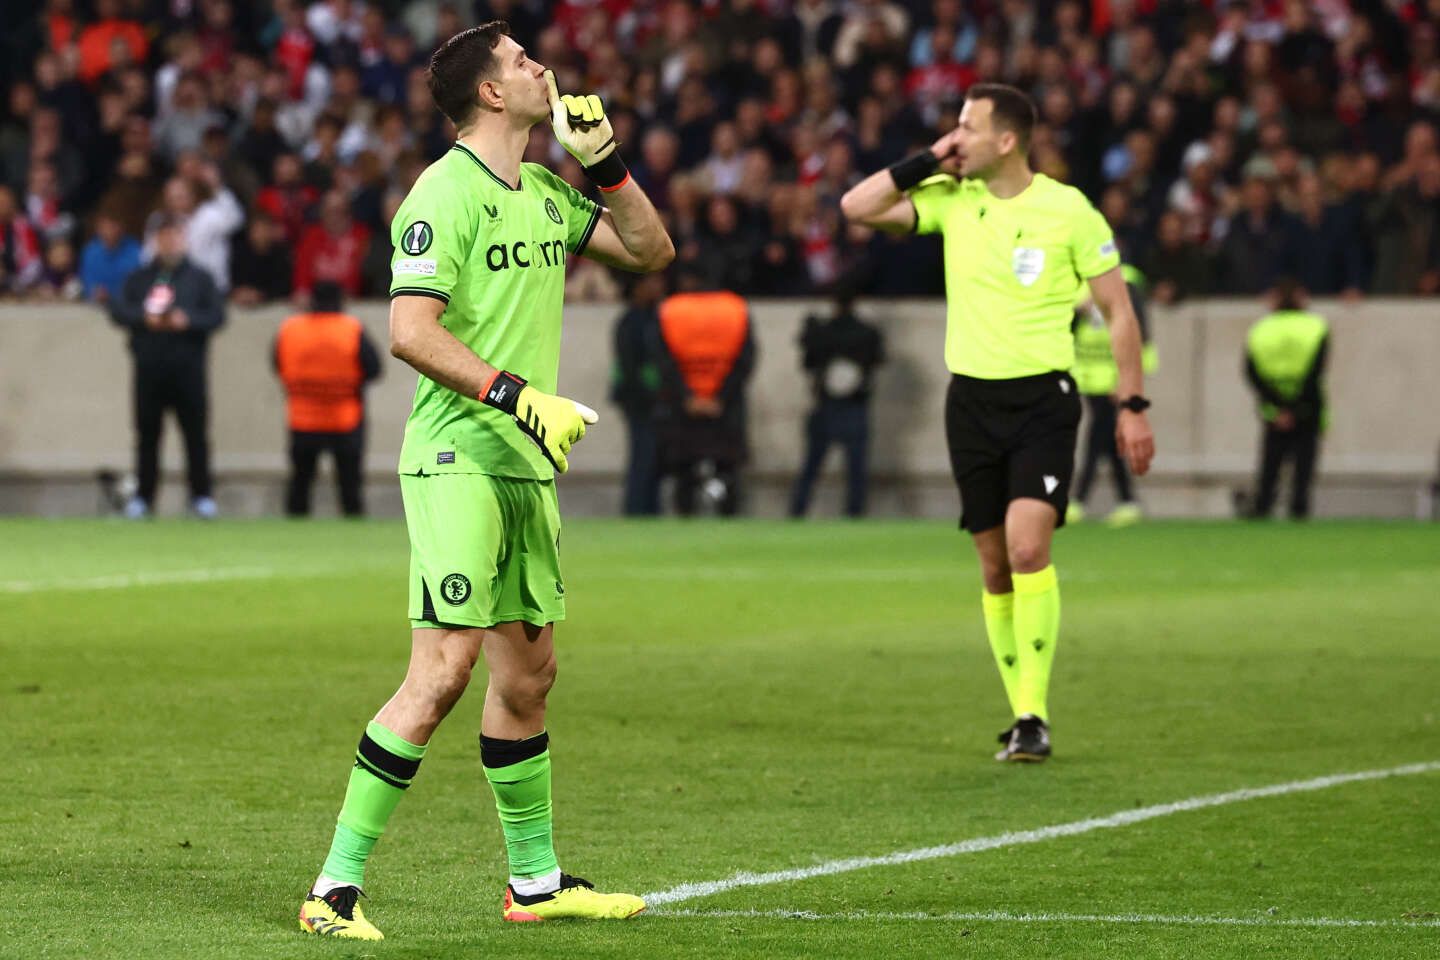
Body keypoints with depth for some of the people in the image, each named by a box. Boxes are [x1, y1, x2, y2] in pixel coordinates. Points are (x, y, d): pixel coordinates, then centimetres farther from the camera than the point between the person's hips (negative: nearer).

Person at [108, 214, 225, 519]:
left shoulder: (200, 277, 8)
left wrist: (188, 320, -16)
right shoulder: (139, 278, 12)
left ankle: (201, 495, 4)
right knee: (147, 433, 3)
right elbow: (118, 310, 3)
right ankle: (142, 496, 7)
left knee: (196, 433, -2)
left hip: (188, 367, -1)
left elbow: (217, 315, 1)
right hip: (149, 368, 1)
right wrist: (143, 318, -14)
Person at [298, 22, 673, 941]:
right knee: (443, 671, -15)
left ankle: (535, 879, 26)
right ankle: (337, 888, -13)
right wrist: (523, 398, -23)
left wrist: (606, 164, 7)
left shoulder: (545, 193, 14)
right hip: (457, 459, -9)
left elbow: (651, 250, 22)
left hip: (525, 467, 9)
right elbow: (410, 331, -19)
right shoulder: (446, 193, -12)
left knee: (528, 671, 15)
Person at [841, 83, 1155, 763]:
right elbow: (856, 206, -3)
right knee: (995, 567, 6)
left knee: (1028, 549, -20)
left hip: (1043, 398, -4)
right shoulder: (950, 200, 4)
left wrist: (1133, 407, -2)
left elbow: (1118, 310, 1)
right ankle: (1021, 713, 16)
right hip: (971, 399, 4)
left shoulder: (1067, 210, -6)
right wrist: (927, 162, -6)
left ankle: (1033, 713, -16)